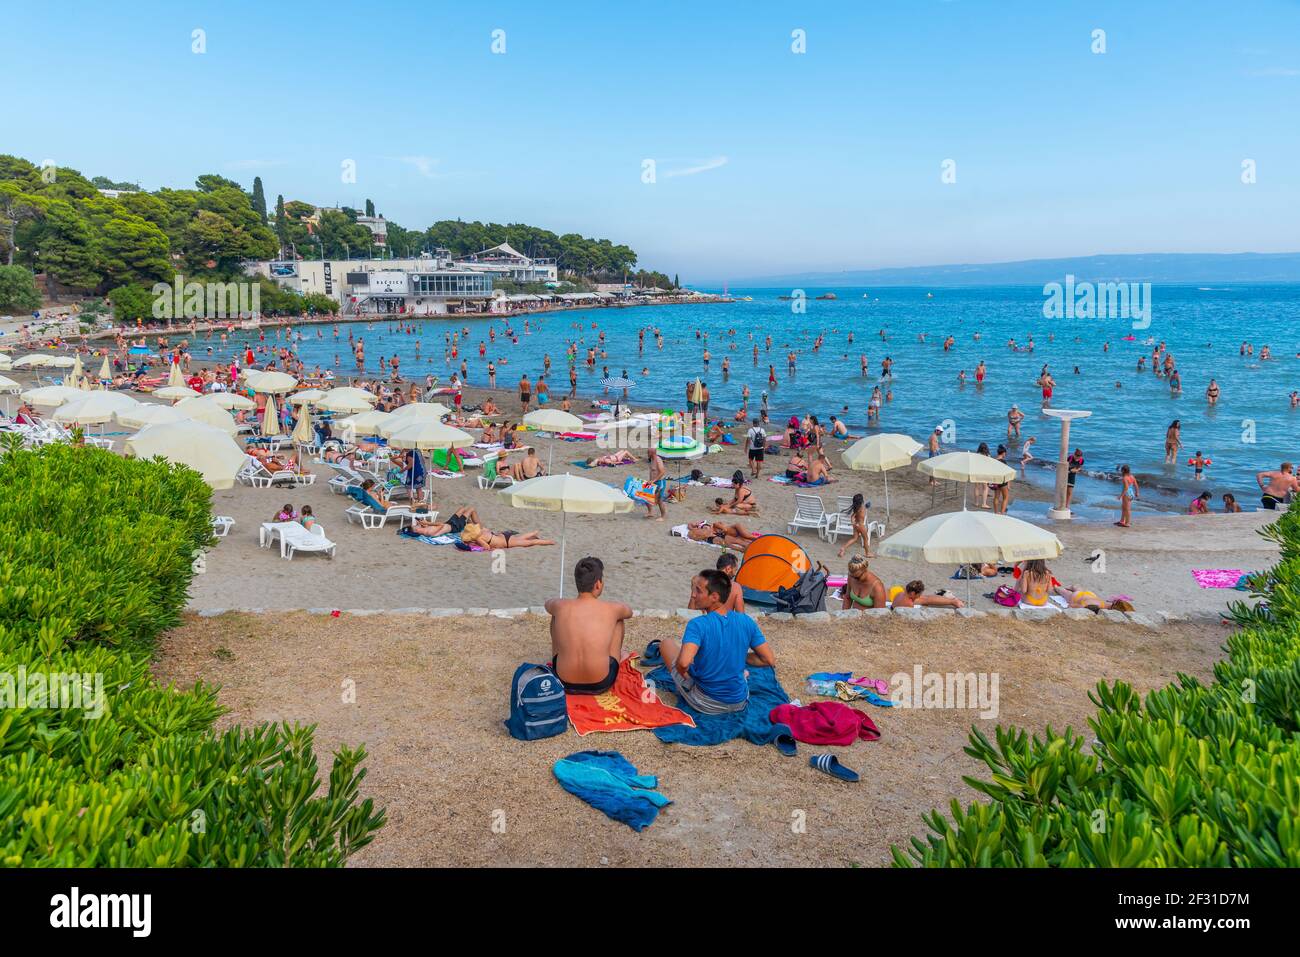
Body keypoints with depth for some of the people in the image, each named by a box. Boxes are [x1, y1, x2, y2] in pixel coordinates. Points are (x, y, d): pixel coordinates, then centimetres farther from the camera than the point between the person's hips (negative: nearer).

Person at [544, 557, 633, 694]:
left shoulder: (561, 606, -5)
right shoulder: (612, 609, -8)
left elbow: (548, 602, 23)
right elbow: (629, 612, 19)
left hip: (565, 684, 1)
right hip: (601, 685, -1)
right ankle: (618, 656, 47)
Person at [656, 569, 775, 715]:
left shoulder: (697, 625, -25)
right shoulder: (746, 621, -10)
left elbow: (683, 663, -39)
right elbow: (770, 660, -6)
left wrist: (684, 673, -16)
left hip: (705, 705, -5)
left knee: (667, 643, 12)